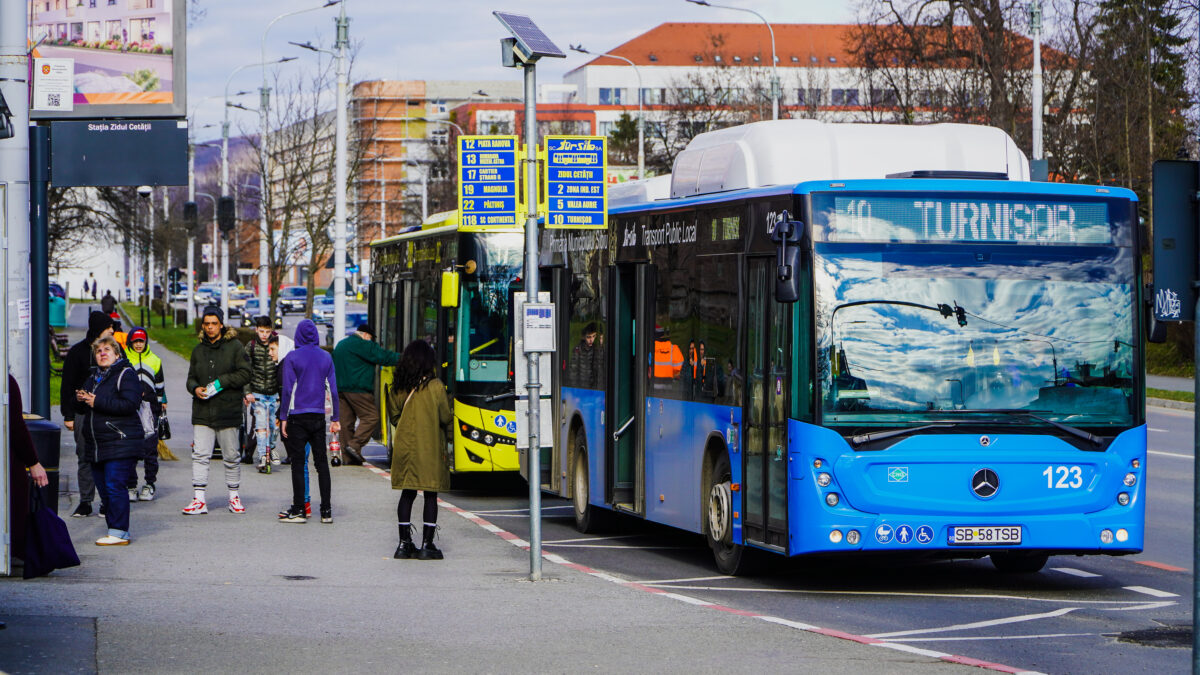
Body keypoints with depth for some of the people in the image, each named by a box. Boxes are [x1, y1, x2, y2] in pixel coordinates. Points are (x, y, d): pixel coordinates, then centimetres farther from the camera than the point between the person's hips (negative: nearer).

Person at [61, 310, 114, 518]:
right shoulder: (77, 352, 3)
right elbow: (67, 386, 4)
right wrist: (68, 415, -3)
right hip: (84, 413, -1)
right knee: (85, 458, 1)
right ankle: (85, 502, 7)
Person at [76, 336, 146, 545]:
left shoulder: (126, 374, -5)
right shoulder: (94, 376, 21)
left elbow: (129, 404, -18)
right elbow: (84, 407, 27)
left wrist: (97, 402, -17)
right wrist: (80, 399, 2)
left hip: (121, 442, -8)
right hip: (96, 445, 8)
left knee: (114, 487, -13)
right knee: (104, 489, 8)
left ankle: (119, 532, -10)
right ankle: (118, 530, 14)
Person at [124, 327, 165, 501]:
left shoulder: (154, 360, 14)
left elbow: (160, 387, 19)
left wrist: (162, 408, 16)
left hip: (150, 409, 1)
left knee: (150, 448, -1)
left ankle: (150, 484, 8)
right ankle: (131, 486, 2)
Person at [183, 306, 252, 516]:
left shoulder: (234, 346, -1)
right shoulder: (199, 350, 12)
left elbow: (244, 374, -6)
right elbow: (191, 377, 19)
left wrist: (221, 382, -16)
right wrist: (195, 388, -3)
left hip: (228, 410, -3)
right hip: (203, 411, 3)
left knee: (231, 456, 5)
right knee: (199, 455, -5)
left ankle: (234, 497, 18)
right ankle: (199, 500, -5)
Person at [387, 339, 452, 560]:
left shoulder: (399, 387, 2)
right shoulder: (435, 386, -11)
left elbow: (394, 415, 10)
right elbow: (445, 417, -8)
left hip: (404, 446, 4)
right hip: (430, 448, -4)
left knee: (407, 494, 11)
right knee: (430, 495, 2)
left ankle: (404, 543, 12)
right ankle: (427, 545, 0)